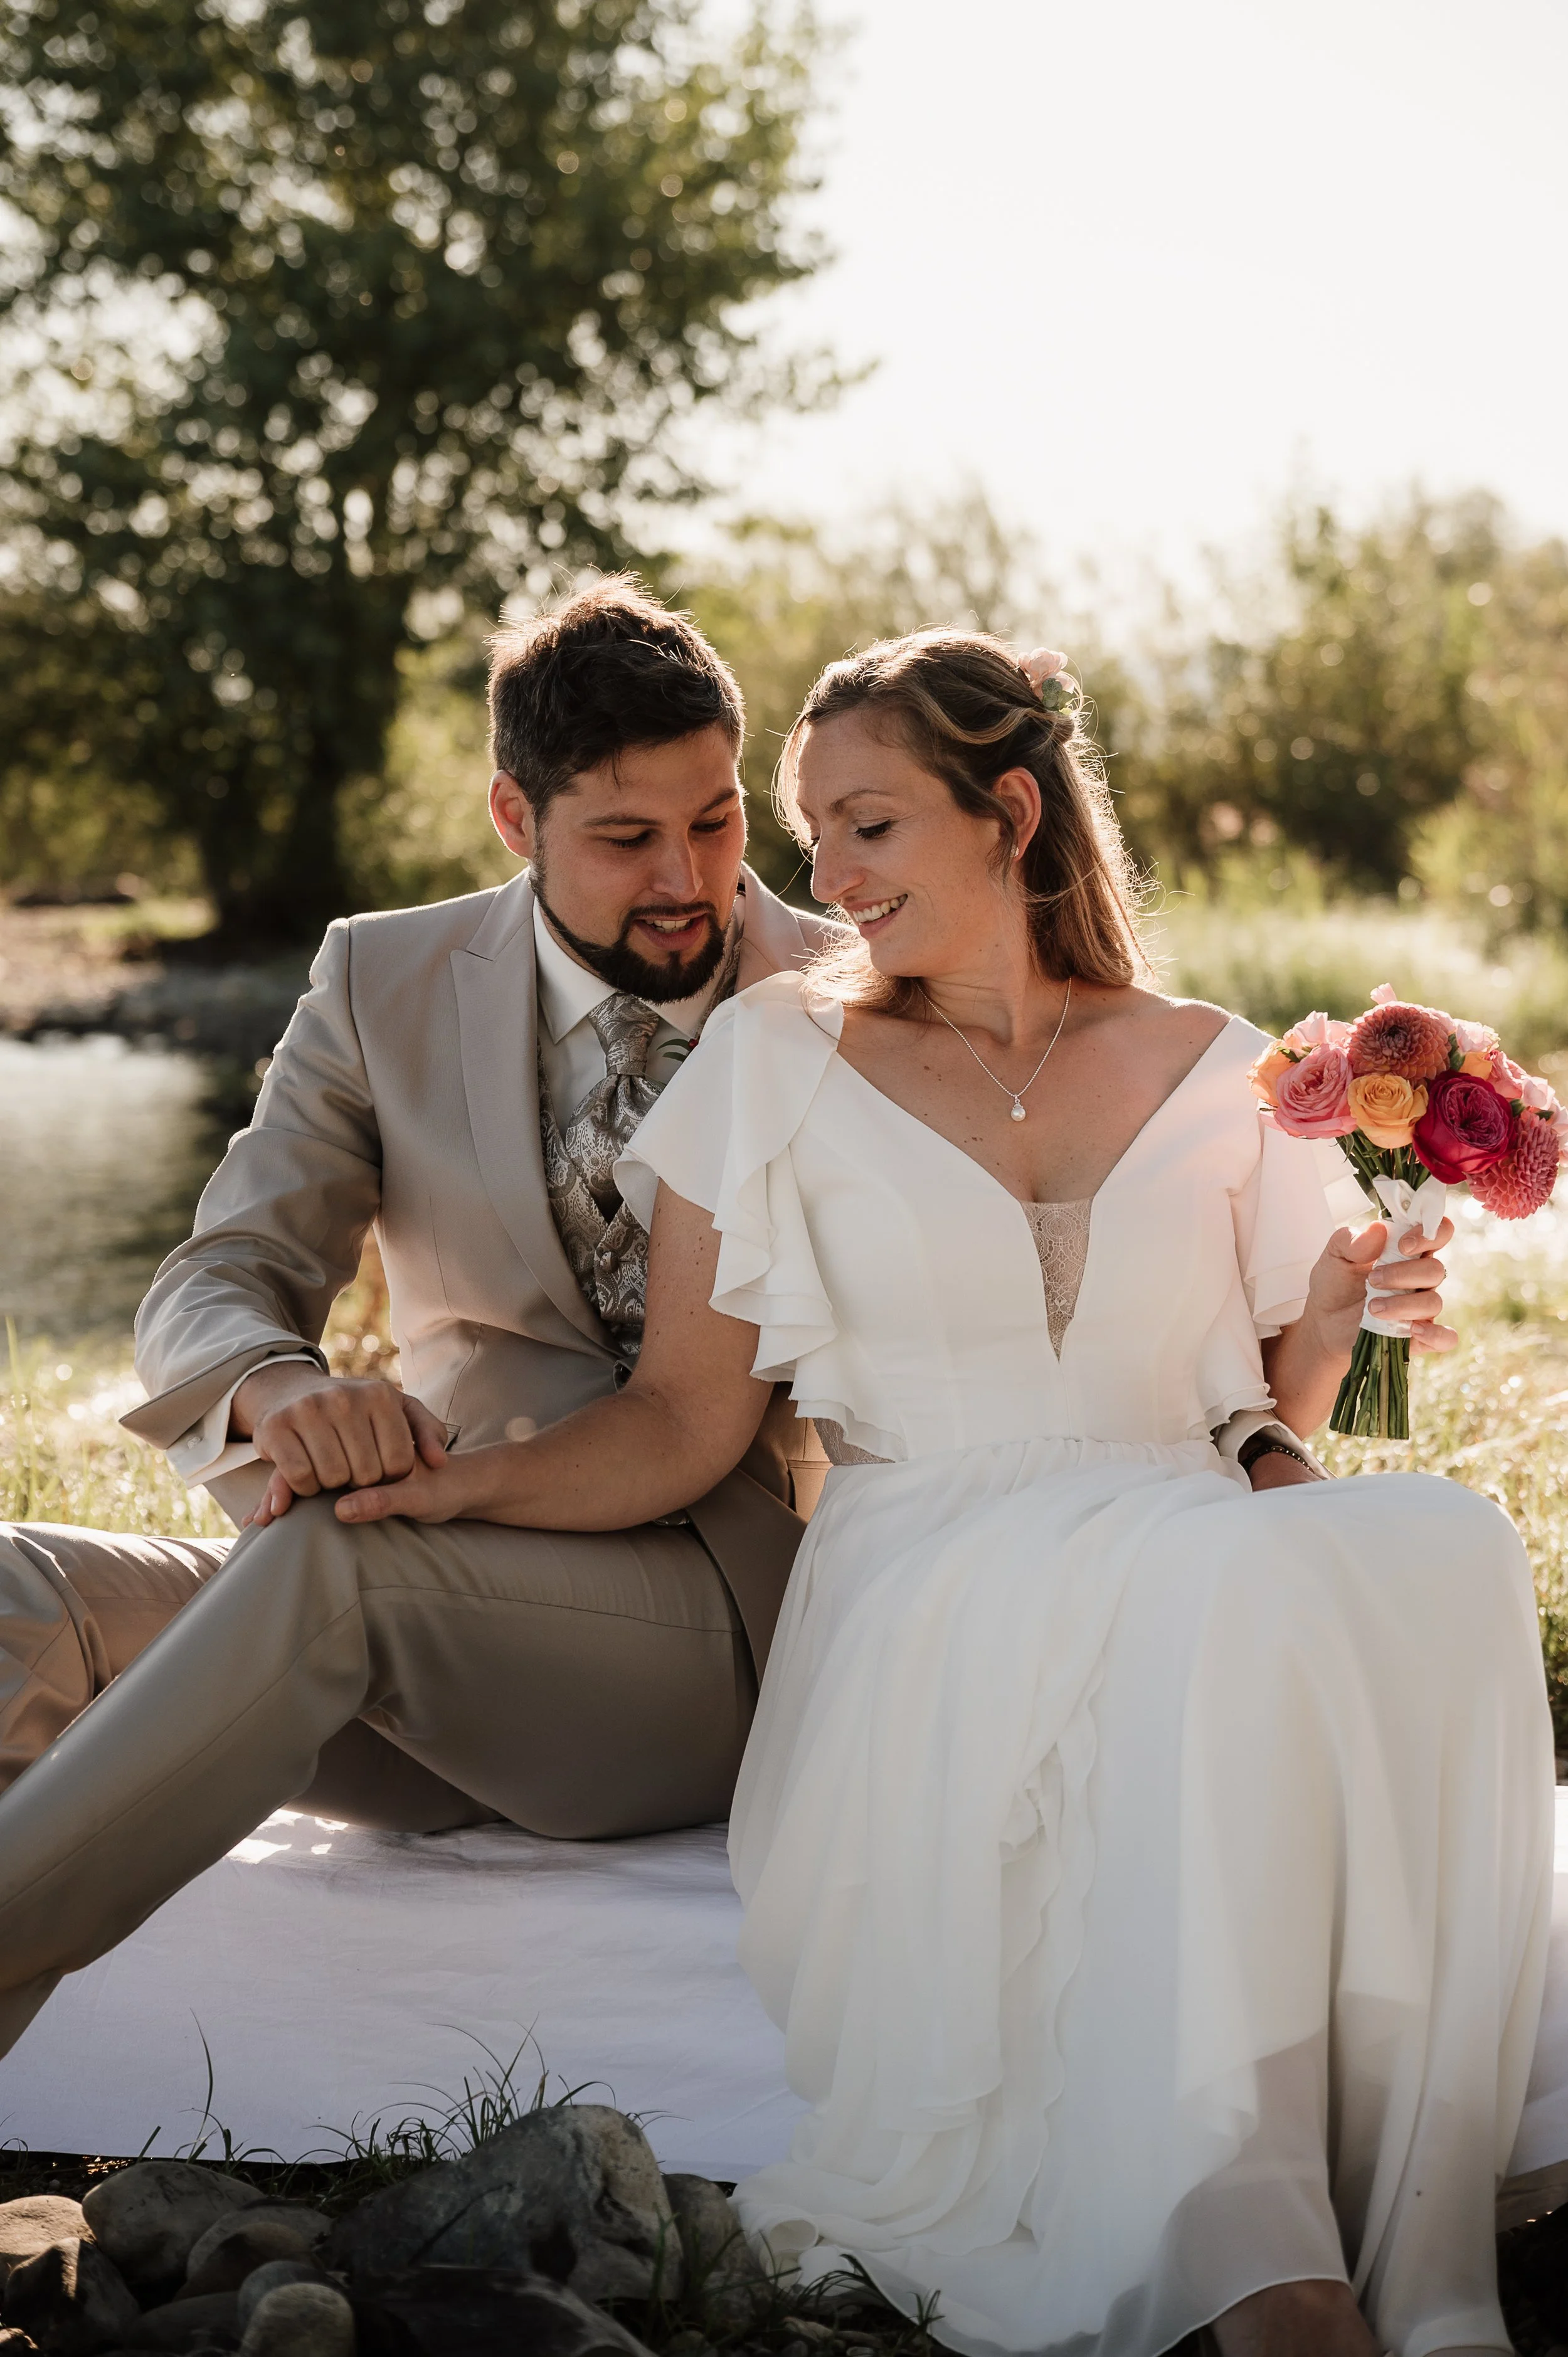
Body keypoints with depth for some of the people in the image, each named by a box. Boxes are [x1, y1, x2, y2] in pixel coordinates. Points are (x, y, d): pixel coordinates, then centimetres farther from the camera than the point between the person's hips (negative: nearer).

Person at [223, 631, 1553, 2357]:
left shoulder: (1213, 1074, 15)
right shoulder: (778, 1060, 9)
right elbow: (688, 1418, 4)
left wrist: (1334, 1335, 0)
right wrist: (446, 1485, -12)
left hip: (1206, 1568, 3)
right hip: (930, 1612, -2)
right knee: (1237, 1588, -37)